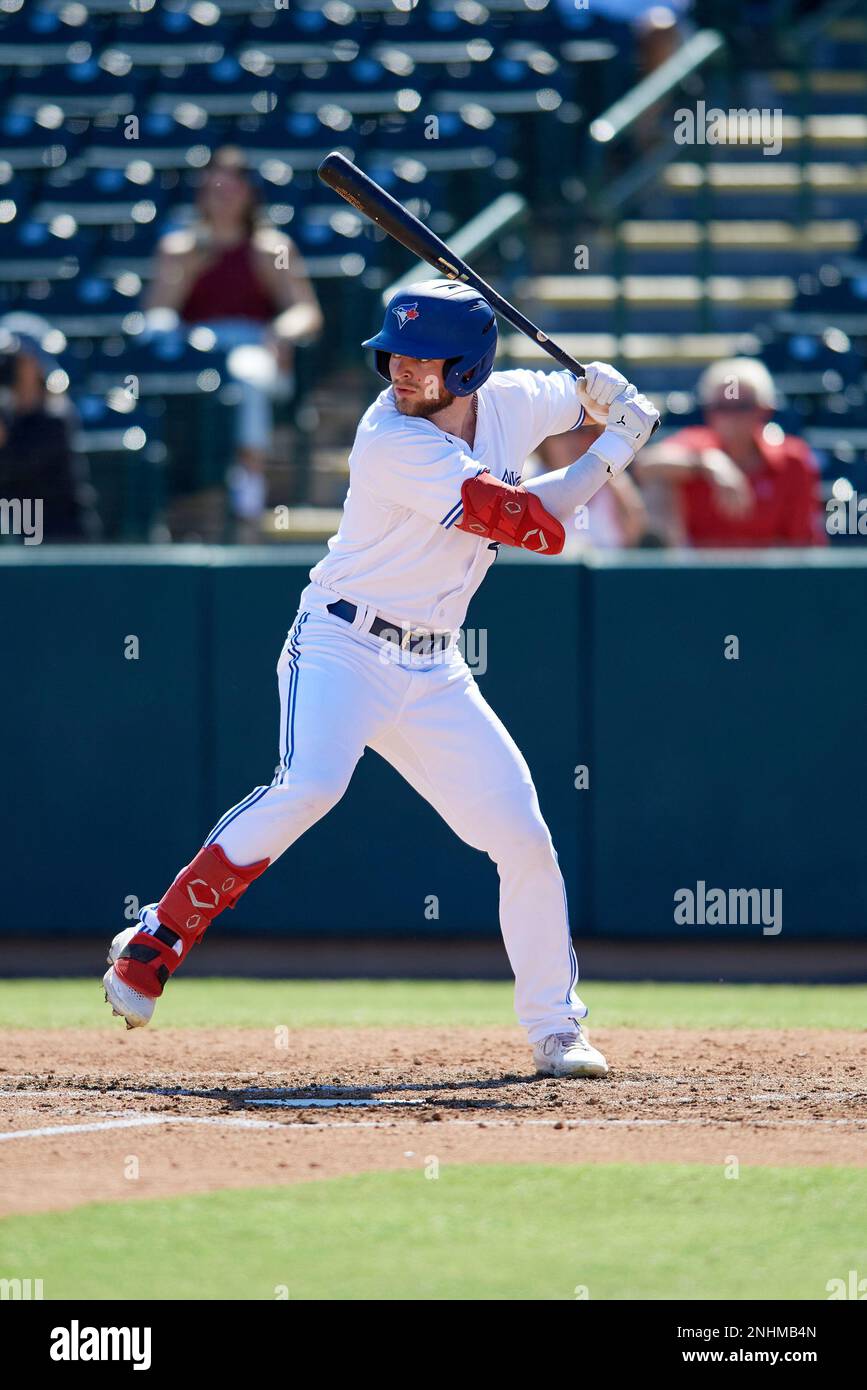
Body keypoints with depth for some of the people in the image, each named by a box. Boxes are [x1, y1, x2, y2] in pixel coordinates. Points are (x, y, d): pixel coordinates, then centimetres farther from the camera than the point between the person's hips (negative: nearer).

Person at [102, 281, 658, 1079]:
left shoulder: (510, 403, 0)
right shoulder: (393, 443, -22)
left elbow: (582, 393, 23)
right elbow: (534, 524, -25)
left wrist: (612, 397, -2)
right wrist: (613, 453, -14)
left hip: (433, 672, 7)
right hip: (341, 648, -6)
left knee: (524, 837, 0)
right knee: (309, 787, -31)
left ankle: (555, 1028, 14)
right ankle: (155, 943, -20)